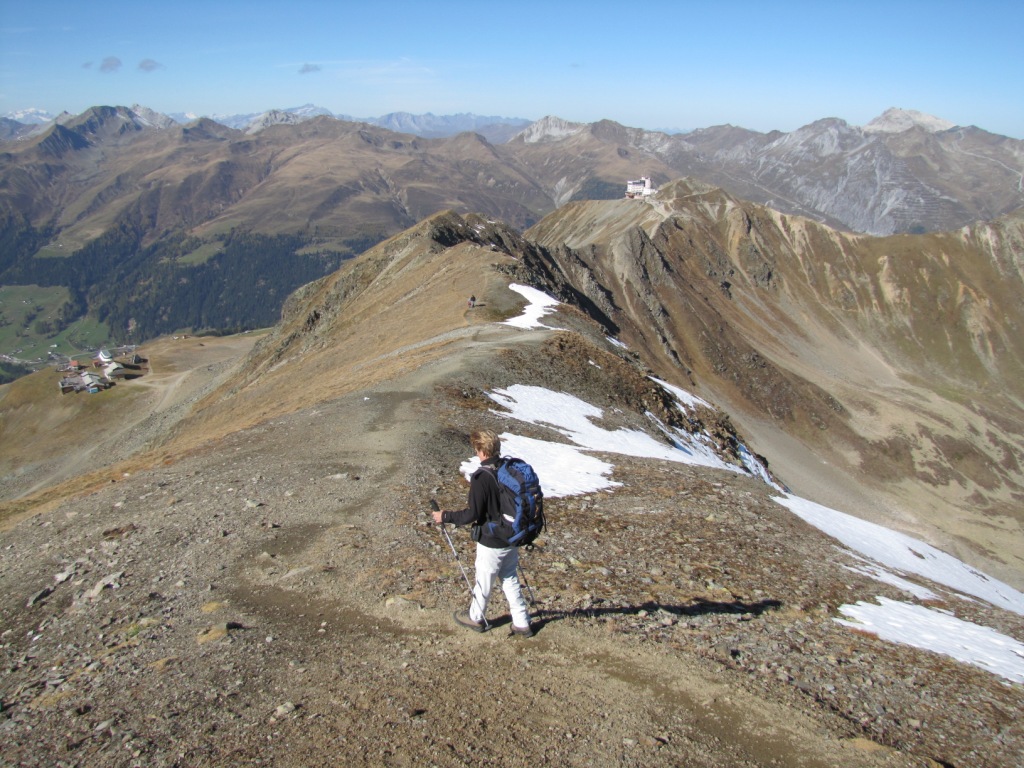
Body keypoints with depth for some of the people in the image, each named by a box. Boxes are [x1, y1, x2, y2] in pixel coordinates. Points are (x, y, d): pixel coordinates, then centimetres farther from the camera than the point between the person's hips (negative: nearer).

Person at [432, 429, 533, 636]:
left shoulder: (482, 477, -24)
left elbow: (473, 514, -22)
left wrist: (446, 516, -10)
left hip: (491, 543, -6)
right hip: (512, 539, 6)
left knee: (484, 581, 15)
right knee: (511, 580, 21)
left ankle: (475, 618, 36)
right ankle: (521, 623, 26)